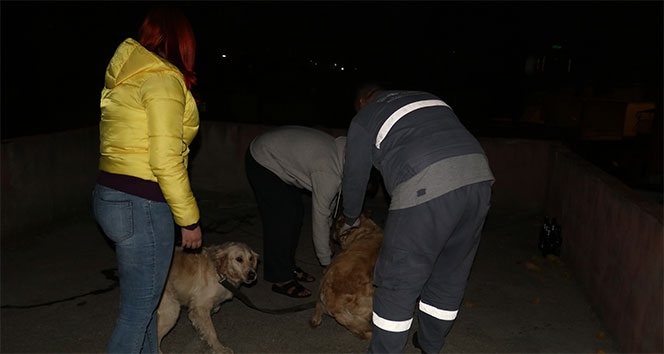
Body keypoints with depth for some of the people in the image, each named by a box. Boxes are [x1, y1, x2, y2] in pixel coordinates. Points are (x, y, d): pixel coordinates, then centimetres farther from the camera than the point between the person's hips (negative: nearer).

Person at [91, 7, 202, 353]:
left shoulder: (125, 76, 14)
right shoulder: (163, 79, -13)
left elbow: (123, 143, 11)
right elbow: (165, 160, -19)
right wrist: (189, 218, -11)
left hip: (110, 195, 9)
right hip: (141, 205, -9)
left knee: (144, 298, 22)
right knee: (137, 310, 3)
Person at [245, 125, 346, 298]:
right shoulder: (329, 175, -31)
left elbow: (330, 200, 9)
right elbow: (319, 218, -23)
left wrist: (328, 237, 15)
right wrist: (326, 263, -11)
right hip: (262, 161, -9)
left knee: (296, 212, 10)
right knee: (282, 219, -9)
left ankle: (288, 267, 23)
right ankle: (280, 279, 3)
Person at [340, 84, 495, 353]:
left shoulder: (365, 117, 16)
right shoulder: (426, 98, 32)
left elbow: (355, 177, 21)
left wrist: (351, 219, 39)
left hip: (427, 188, -7)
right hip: (478, 176, 7)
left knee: (398, 282, 6)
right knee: (450, 276, 20)